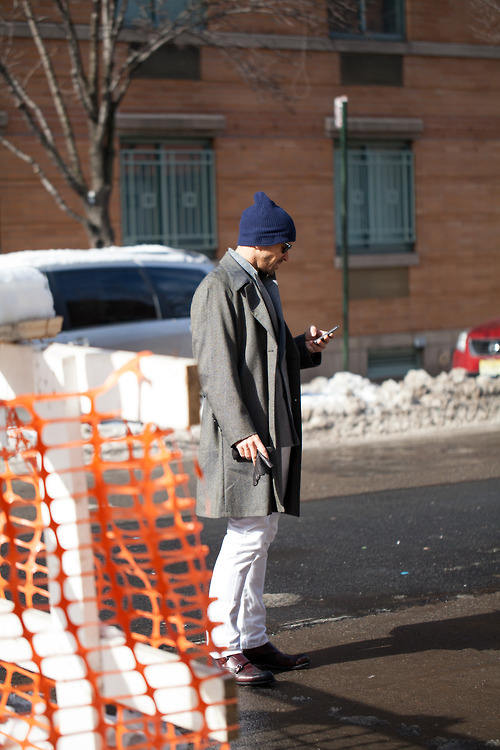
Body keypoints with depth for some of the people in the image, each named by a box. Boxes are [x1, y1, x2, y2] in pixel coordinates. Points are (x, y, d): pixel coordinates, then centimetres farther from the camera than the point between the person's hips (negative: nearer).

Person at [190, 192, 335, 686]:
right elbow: (217, 369, -18)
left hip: (273, 431, 10)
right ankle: (226, 647, -1)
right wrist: (242, 432, -24)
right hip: (242, 434, -10)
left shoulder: (261, 285, 19)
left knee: (261, 536, 12)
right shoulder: (218, 289, -12)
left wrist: (303, 348, 7)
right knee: (247, 537, -9)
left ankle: (253, 640, 19)